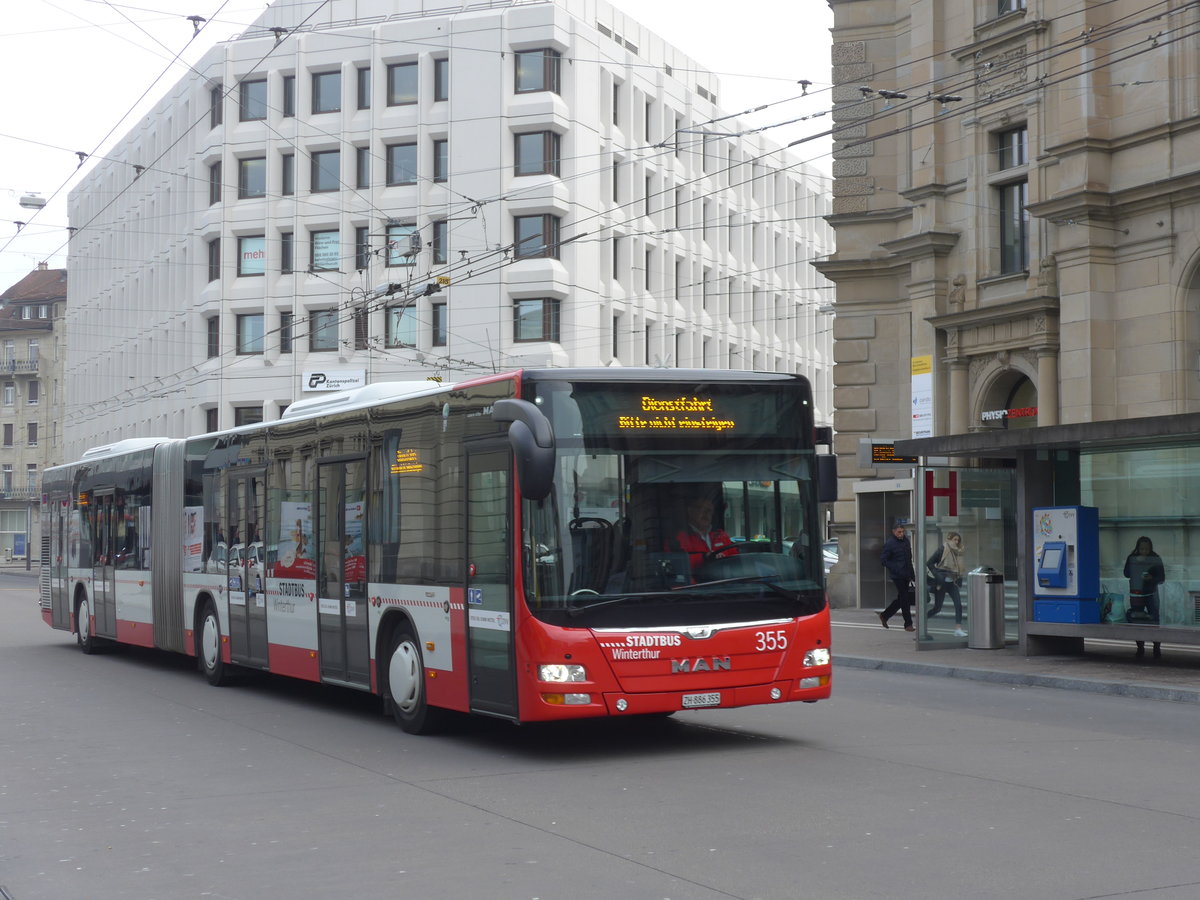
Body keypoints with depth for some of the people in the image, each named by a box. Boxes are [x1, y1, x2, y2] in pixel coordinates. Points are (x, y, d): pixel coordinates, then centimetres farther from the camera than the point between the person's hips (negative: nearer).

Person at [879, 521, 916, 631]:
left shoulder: (906, 541, 11)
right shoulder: (889, 543, -10)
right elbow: (883, 559, -11)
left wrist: (912, 574, 15)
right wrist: (895, 569, -18)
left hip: (906, 575, 7)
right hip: (897, 576, -7)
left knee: (901, 599, 13)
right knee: (904, 599, -5)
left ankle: (884, 615, 27)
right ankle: (908, 624, 2)